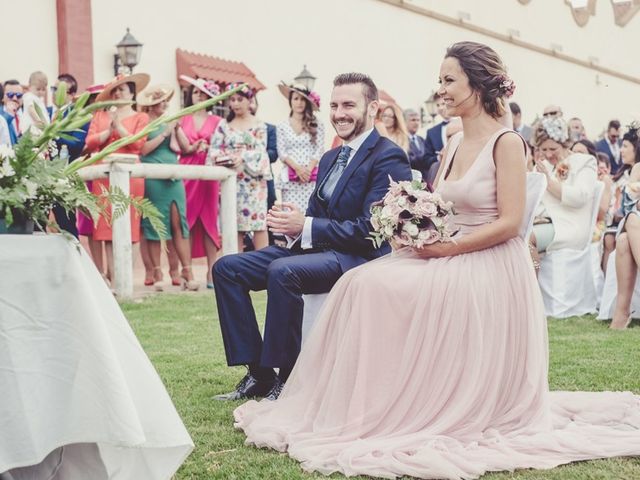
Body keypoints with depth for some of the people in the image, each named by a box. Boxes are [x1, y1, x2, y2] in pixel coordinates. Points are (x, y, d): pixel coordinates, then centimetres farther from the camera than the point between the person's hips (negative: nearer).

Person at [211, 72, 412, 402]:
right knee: (226, 268, -2)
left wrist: (305, 227, -20)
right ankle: (258, 373, -5)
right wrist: (290, 220, -6)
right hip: (315, 250, 9)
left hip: (358, 257, -9)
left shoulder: (388, 158, -10)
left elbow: (371, 230, -19)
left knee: (282, 271, -36)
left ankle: (288, 380, -23)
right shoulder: (331, 158, 19)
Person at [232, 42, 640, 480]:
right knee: (365, 284, -13)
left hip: (489, 268, -8)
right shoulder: (452, 146, 14)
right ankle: (368, 409, -7)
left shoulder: (506, 143, -9)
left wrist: (448, 248, -18)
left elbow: (509, 223, -16)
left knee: (379, 289, -24)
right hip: (448, 259, 8)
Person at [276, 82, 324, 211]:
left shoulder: (316, 125, 7)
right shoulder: (282, 126, 8)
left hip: (312, 177, 0)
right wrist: (297, 168, -10)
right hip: (291, 179, 0)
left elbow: (319, 150, 3)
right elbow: (282, 152, 3)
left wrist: (309, 170, -9)